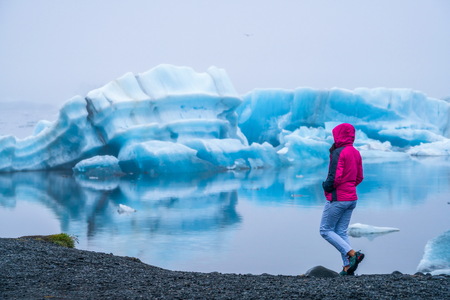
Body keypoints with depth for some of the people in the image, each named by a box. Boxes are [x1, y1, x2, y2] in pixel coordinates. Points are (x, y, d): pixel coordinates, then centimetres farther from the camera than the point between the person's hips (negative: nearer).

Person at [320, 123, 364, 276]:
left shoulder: (338, 153, -16)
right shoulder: (356, 153, 10)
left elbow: (335, 177, -22)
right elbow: (359, 177, 15)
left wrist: (326, 186, -5)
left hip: (337, 198, -8)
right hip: (352, 198, 8)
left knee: (325, 230, 2)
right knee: (341, 232, 11)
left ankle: (352, 254, -11)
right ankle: (347, 267, 2)